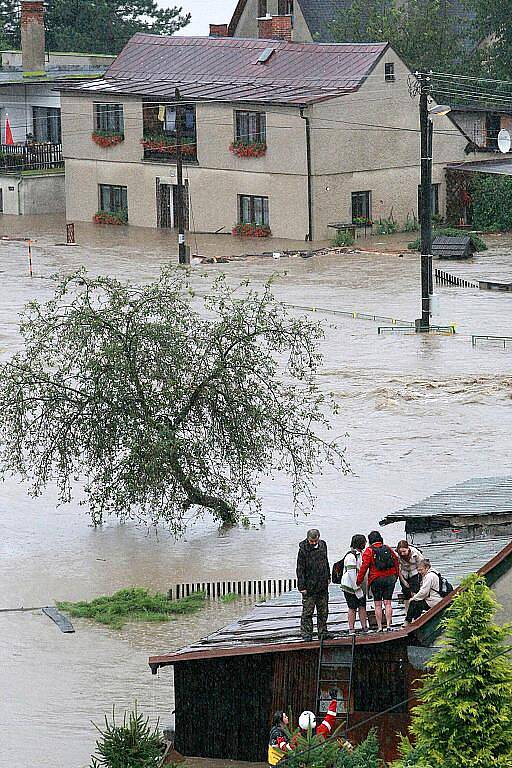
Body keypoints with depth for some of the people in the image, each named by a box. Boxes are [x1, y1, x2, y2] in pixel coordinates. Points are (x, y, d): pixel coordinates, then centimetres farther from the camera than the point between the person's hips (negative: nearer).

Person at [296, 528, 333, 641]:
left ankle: (323, 632, 19)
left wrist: (328, 577, 21)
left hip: (322, 586, 6)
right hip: (309, 586, -6)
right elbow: (300, 569, -11)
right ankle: (306, 633, 2)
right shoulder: (303, 549, -11)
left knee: (323, 611, 11)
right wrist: (302, 586, -14)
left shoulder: (323, 545, 6)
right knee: (308, 611, -3)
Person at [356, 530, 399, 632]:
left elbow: (364, 567, -9)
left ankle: (379, 627, 0)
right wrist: (395, 576, 24)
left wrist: (359, 581, -3)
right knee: (387, 603, 4)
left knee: (378, 604, 2)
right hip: (390, 578, 3)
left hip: (376, 580, -3)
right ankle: (388, 625, -1)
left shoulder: (369, 551, -5)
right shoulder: (388, 549, 8)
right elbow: (396, 562, 12)